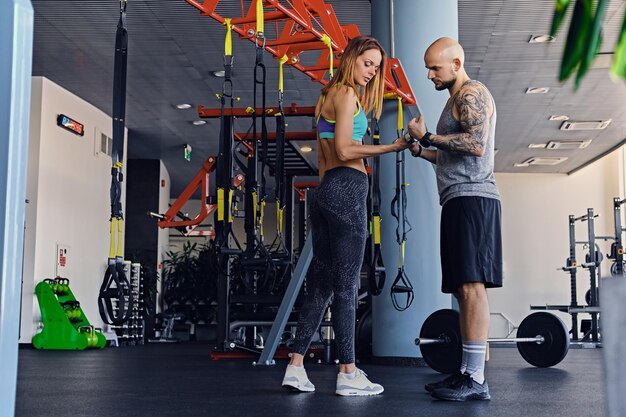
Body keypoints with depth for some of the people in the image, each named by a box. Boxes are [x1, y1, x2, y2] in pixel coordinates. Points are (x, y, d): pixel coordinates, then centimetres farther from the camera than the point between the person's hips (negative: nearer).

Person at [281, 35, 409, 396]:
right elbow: (345, 150, -14)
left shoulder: (329, 96, 23)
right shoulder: (346, 92, -5)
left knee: (321, 283, 8)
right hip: (347, 190, -9)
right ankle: (348, 374, -2)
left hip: (326, 191, 9)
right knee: (346, 284, -7)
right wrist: (392, 147, -14)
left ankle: (296, 367, 8)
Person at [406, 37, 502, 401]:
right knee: (465, 288, 6)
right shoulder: (458, 99, 27)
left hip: (472, 198, -10)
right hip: (459, 201, 11)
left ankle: (476, 380, -17)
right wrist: (421, 150, 18)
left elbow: (477, 145, -19)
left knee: (472, 285, -15)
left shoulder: (472, 93, -4)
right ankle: (468, 372, 8)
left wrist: (429, 136, -11)